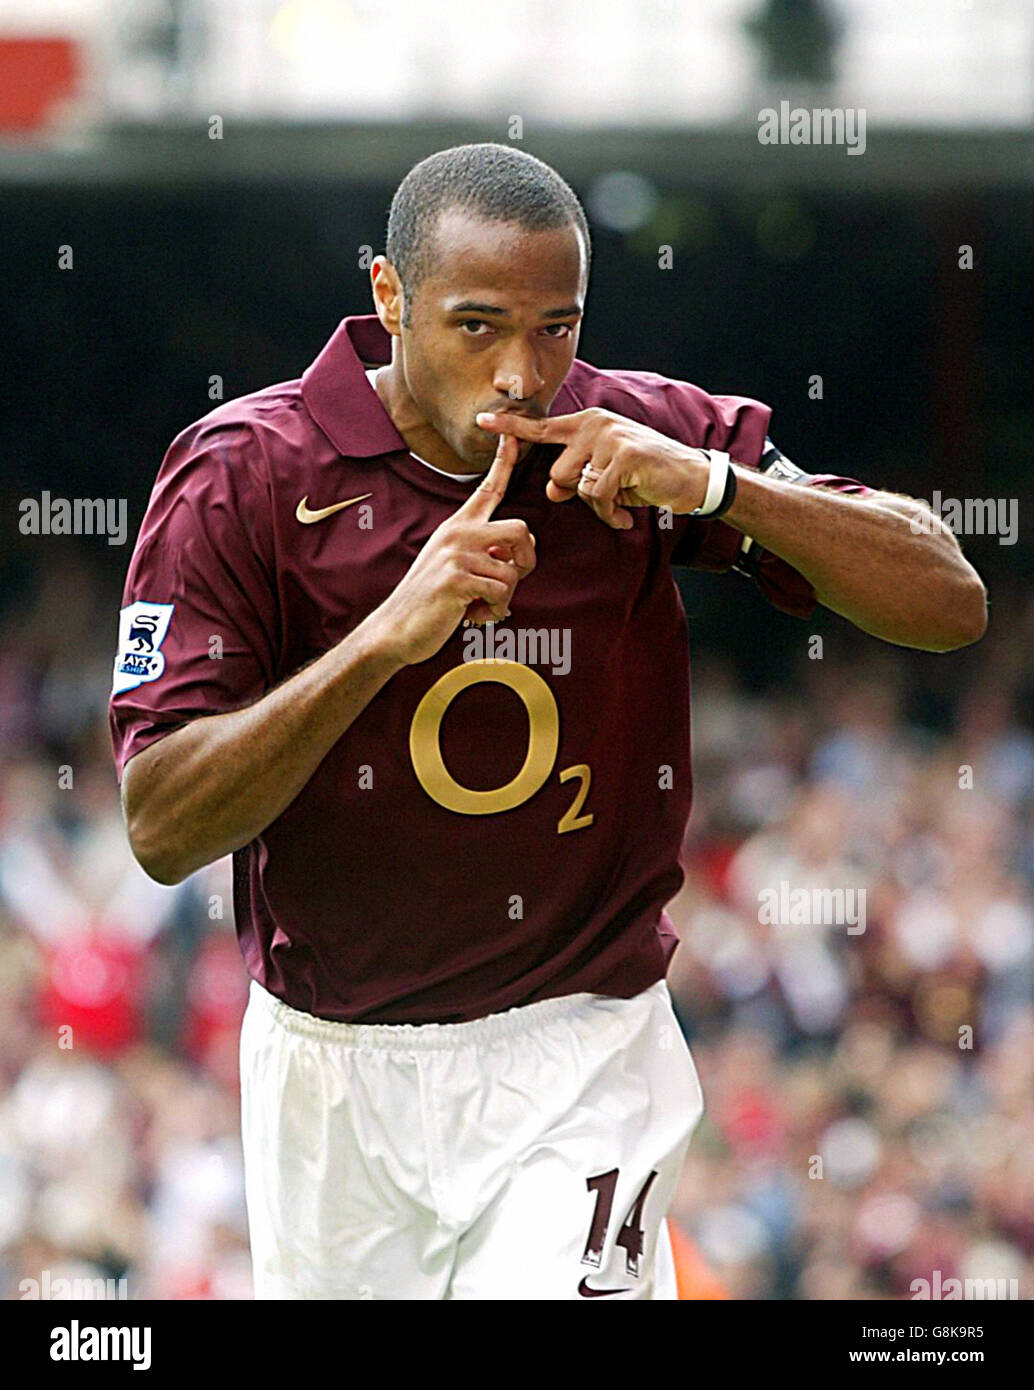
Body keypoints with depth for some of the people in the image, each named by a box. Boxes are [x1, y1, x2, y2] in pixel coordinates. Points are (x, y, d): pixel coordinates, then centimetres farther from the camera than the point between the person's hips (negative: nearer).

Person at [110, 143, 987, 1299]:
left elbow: (948, 607, -8)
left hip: (581, 1073, -1)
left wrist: (715, 488, -22)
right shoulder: (242, 474, -10)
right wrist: (389, 636, -28)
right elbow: (161, 831, -17)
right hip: (329, 1071, 1)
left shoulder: (648, 443, -4)